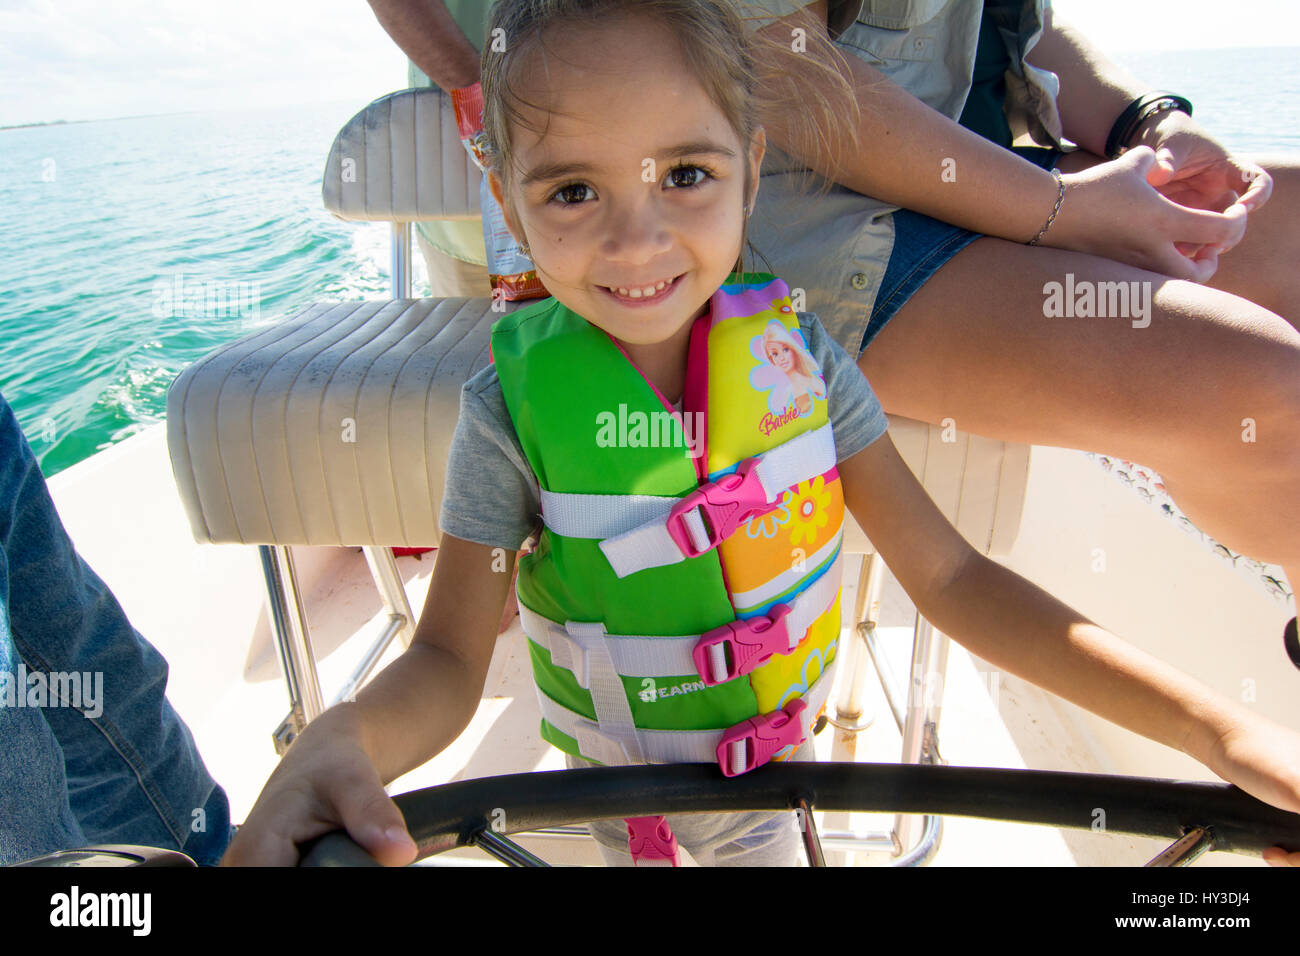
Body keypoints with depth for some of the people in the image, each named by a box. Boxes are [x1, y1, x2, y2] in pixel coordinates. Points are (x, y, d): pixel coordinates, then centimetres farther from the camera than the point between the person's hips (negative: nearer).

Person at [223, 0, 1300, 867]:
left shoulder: (796, 351, -18)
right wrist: (339, 743, -43)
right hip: (605, 793, -1)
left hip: (775, 761, 2)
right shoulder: (514, 404, -24)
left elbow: (950, 575, -16)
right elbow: (449, 657, -20)